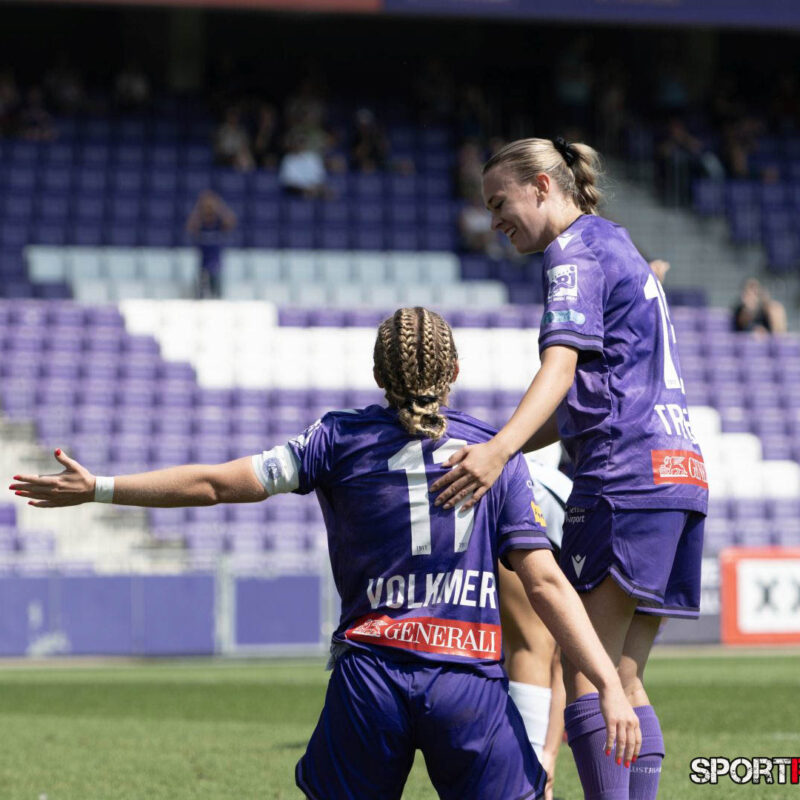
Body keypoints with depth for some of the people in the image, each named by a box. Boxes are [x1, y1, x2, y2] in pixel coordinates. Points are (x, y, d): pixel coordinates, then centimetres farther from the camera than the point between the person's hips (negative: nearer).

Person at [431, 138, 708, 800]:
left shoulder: (575, 249, -2)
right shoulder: (618, 245, 26)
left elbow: (562, 363, -20)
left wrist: (500, 449, -34)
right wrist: (493, 450, 22)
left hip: (628, 474, -10)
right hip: (678, 468, 10)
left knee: (584, 677, -9)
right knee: (624, 682, 9)